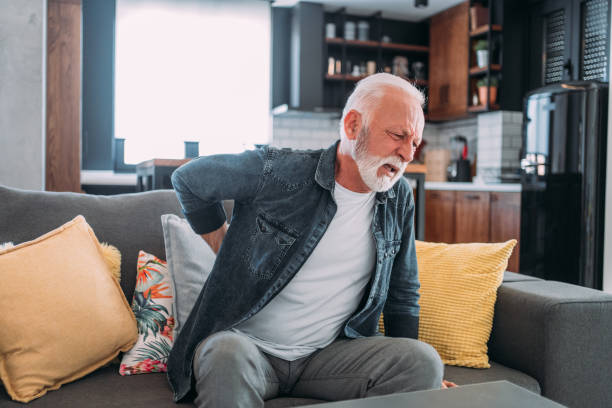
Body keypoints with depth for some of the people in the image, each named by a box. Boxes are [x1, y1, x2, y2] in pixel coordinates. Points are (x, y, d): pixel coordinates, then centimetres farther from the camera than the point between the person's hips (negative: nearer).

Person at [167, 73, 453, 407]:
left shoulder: (399, 198, 2)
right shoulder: (276, 172, -14)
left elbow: (403, 293, 15)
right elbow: (188, 179, 3)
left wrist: (411, 366, 13)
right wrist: (225, 250, 4)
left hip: (329, 353, 4)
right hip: (247, 342, -4)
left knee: (425, 362, -19)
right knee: (228, 357, -38)